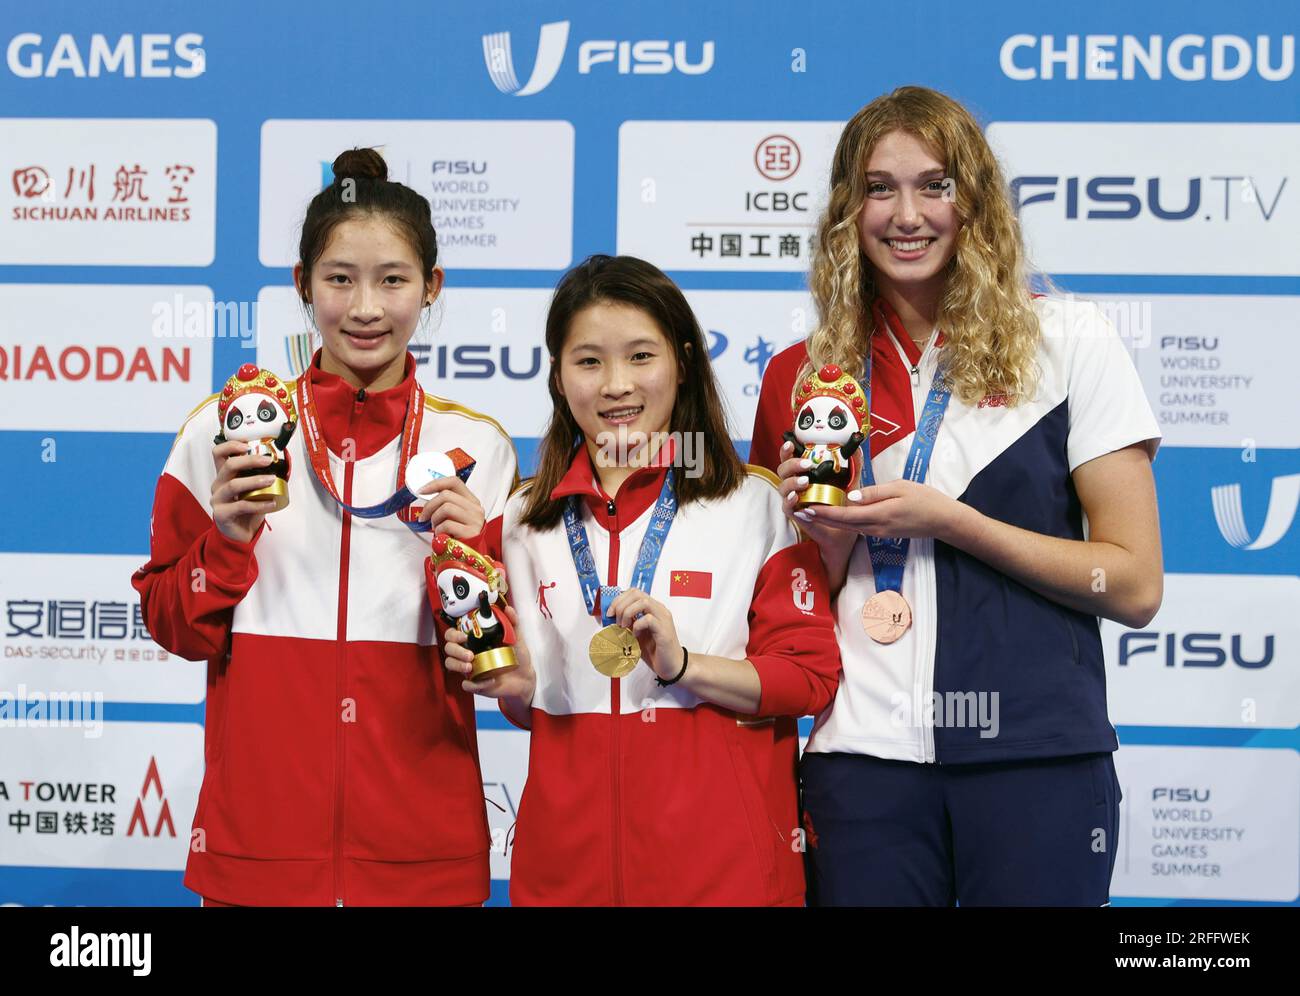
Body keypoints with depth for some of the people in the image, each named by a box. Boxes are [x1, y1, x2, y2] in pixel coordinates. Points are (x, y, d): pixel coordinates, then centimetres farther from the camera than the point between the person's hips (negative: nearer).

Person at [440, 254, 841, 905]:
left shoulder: (754, 506, -3)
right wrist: (515, 687, -4)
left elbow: (813, 676, -6)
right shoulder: (526, 520, 8)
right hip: (568, 859, 3)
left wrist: (682, 664, -18)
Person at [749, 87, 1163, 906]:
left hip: (1036, 755, -2)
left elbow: (1135, 586, -5)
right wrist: (830, 535, -6)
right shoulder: (810, 375, 8)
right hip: (864, 754, 3)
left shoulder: (1067, 341, -1)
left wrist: (946, 519, -12)